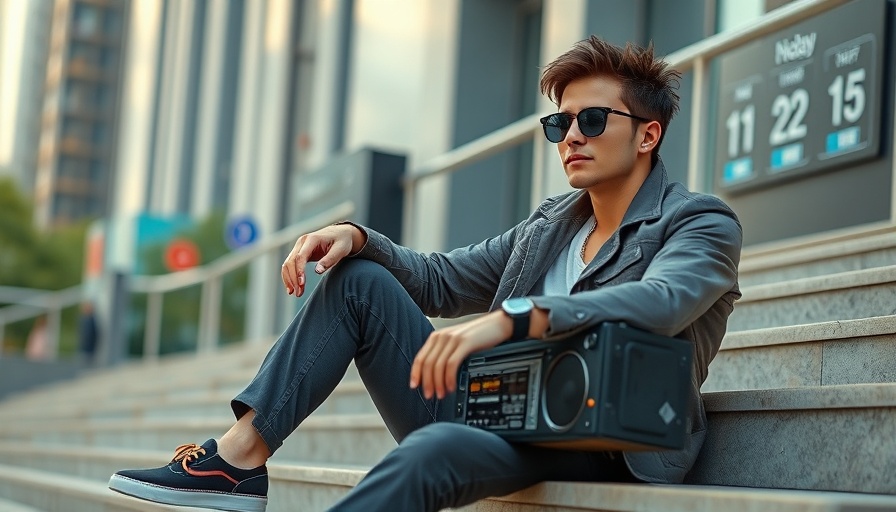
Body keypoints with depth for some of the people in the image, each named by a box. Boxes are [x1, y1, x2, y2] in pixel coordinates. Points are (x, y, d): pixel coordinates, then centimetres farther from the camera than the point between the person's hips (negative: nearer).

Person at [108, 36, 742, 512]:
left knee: (433, 448, -39)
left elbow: (658, 301, -26)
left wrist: (512, 318, -41)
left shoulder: (703, 223, -3)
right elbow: (440, 278, 21)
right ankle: (240, 459, -12)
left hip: (590, 451, -7)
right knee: (358, 280, 0)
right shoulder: (549, 223, 19)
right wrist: (359, 237, -1)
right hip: (496, 414, 8)